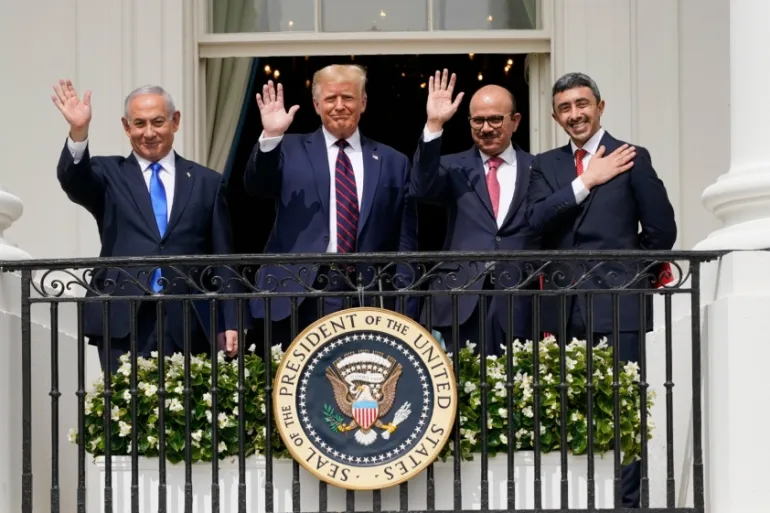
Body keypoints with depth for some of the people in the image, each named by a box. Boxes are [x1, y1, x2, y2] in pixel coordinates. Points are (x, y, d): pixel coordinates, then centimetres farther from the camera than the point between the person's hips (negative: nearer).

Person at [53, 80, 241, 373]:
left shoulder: (206, 182, 12)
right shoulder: (109, 175, 11)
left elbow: (222, 261, 10)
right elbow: (73, 180, -12)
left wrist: (228, 323, 4)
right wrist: (79, 132, -30)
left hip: (187, 325, 1)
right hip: (122, 324, -1)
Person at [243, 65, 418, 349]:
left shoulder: (393, 162, 12)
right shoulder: (291, 150, 10)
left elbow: (405, 243, 10)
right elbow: (256, 187, -6)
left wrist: (404, 314, 4)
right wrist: (270, 136, -21)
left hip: (369, 300, 1)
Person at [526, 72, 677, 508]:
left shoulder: (632, 158, 2)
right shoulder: (547, 165, 13)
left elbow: (661, 230, 2)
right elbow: (537, 221, -3)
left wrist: (624, 274, 3)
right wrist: (586, 181, -8)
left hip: (617, 307, -4)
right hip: (564, 308, 4)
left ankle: (628, 501, 2)